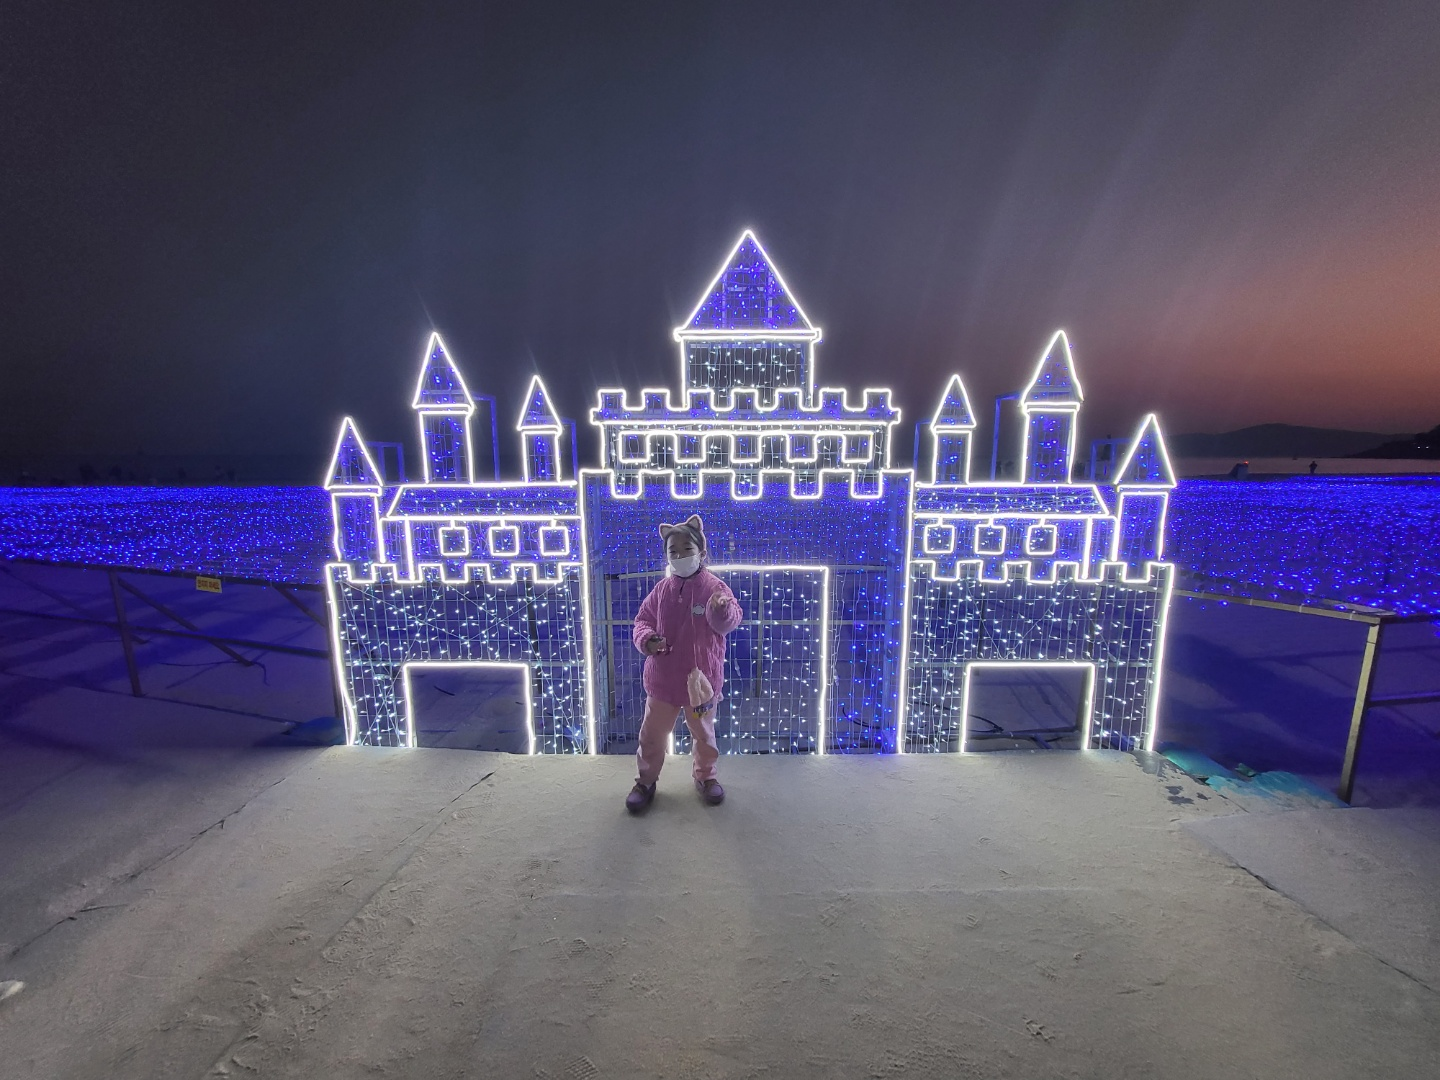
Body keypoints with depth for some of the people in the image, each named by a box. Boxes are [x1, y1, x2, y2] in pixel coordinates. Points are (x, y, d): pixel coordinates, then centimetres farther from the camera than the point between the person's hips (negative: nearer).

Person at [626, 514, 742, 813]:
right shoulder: (661, 589, -3)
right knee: (652, 734, 15)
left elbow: (728, 622, -26)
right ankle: (646, 779, 39)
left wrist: (722, 609, -49)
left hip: (700, 679, -2)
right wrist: (646, 640, -17)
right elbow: (643, 619, 5)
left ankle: (705, 775, 44)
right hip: (662, 679, 2)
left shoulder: (714, 587, -12)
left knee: (703, 733, 19)